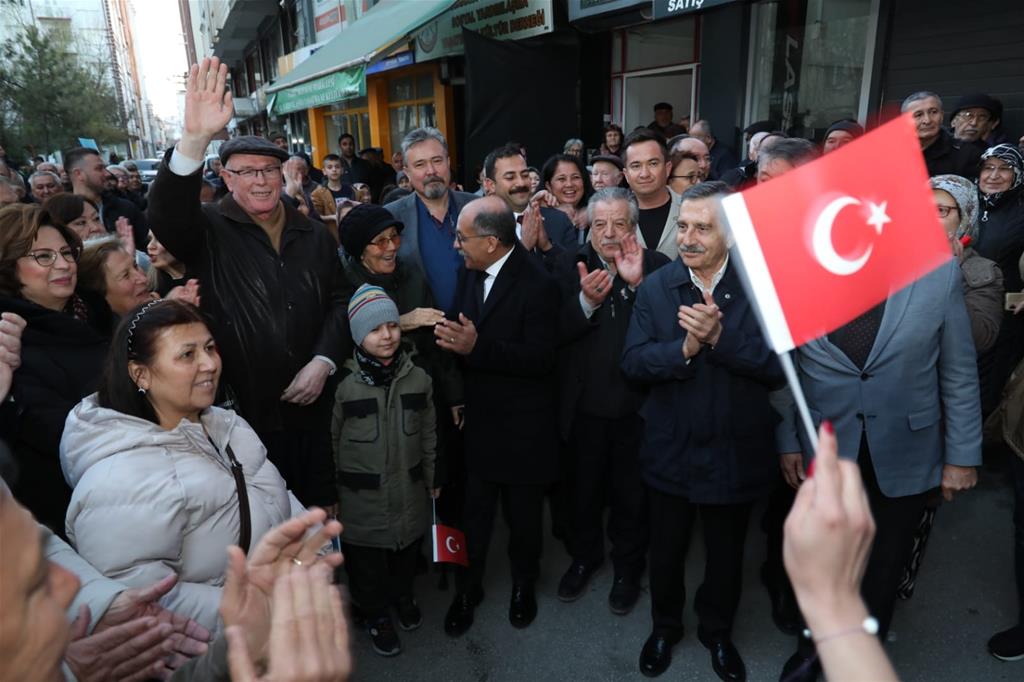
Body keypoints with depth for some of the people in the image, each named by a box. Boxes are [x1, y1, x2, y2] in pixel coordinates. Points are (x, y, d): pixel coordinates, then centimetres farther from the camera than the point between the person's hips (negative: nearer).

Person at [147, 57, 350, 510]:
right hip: (242, 412, -3)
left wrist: (323, 362, -8)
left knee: (320, 507, 16)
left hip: (312, 405, 3)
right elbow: (166, 215, -24)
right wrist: (195, 139, -39)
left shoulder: (314, 235, 7)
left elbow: (339, 302, 7)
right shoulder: (210, 233, -3)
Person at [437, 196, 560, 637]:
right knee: (474, 510, 14)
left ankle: (523, 584, 42)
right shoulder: (469, 273, 1)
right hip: (477, 415, 4)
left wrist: (477, 346, -31)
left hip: (522, 423, -4)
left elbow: (540, 357, -22)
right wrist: (452, 336, -11)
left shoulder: (537, 283, -19)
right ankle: (467, 588, 36)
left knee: (523, 513, 17)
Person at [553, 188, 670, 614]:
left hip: (636, 405, -1)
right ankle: (584, 557, 47)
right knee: (583, 490, 21)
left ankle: (628, 569, 42)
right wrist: (586, 301, -26)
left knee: (631, 495, 18)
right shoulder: (571, 266, -3)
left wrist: (639, 283, -27)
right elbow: (554, 334, -11)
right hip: (584, 405, 2)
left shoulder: (657, 267, -8)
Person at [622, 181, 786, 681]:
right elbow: (632, 362, -12)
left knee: (726, 555, 21)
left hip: (735, 452, -1)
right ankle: (664, 627, 47)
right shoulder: (655, 288, -5)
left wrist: (719, 337, -30)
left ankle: (718, 631, 48)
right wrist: (683, 348, -27)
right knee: (665, 551, 20)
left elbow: (777, 368, -18)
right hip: (670, 450, 1)